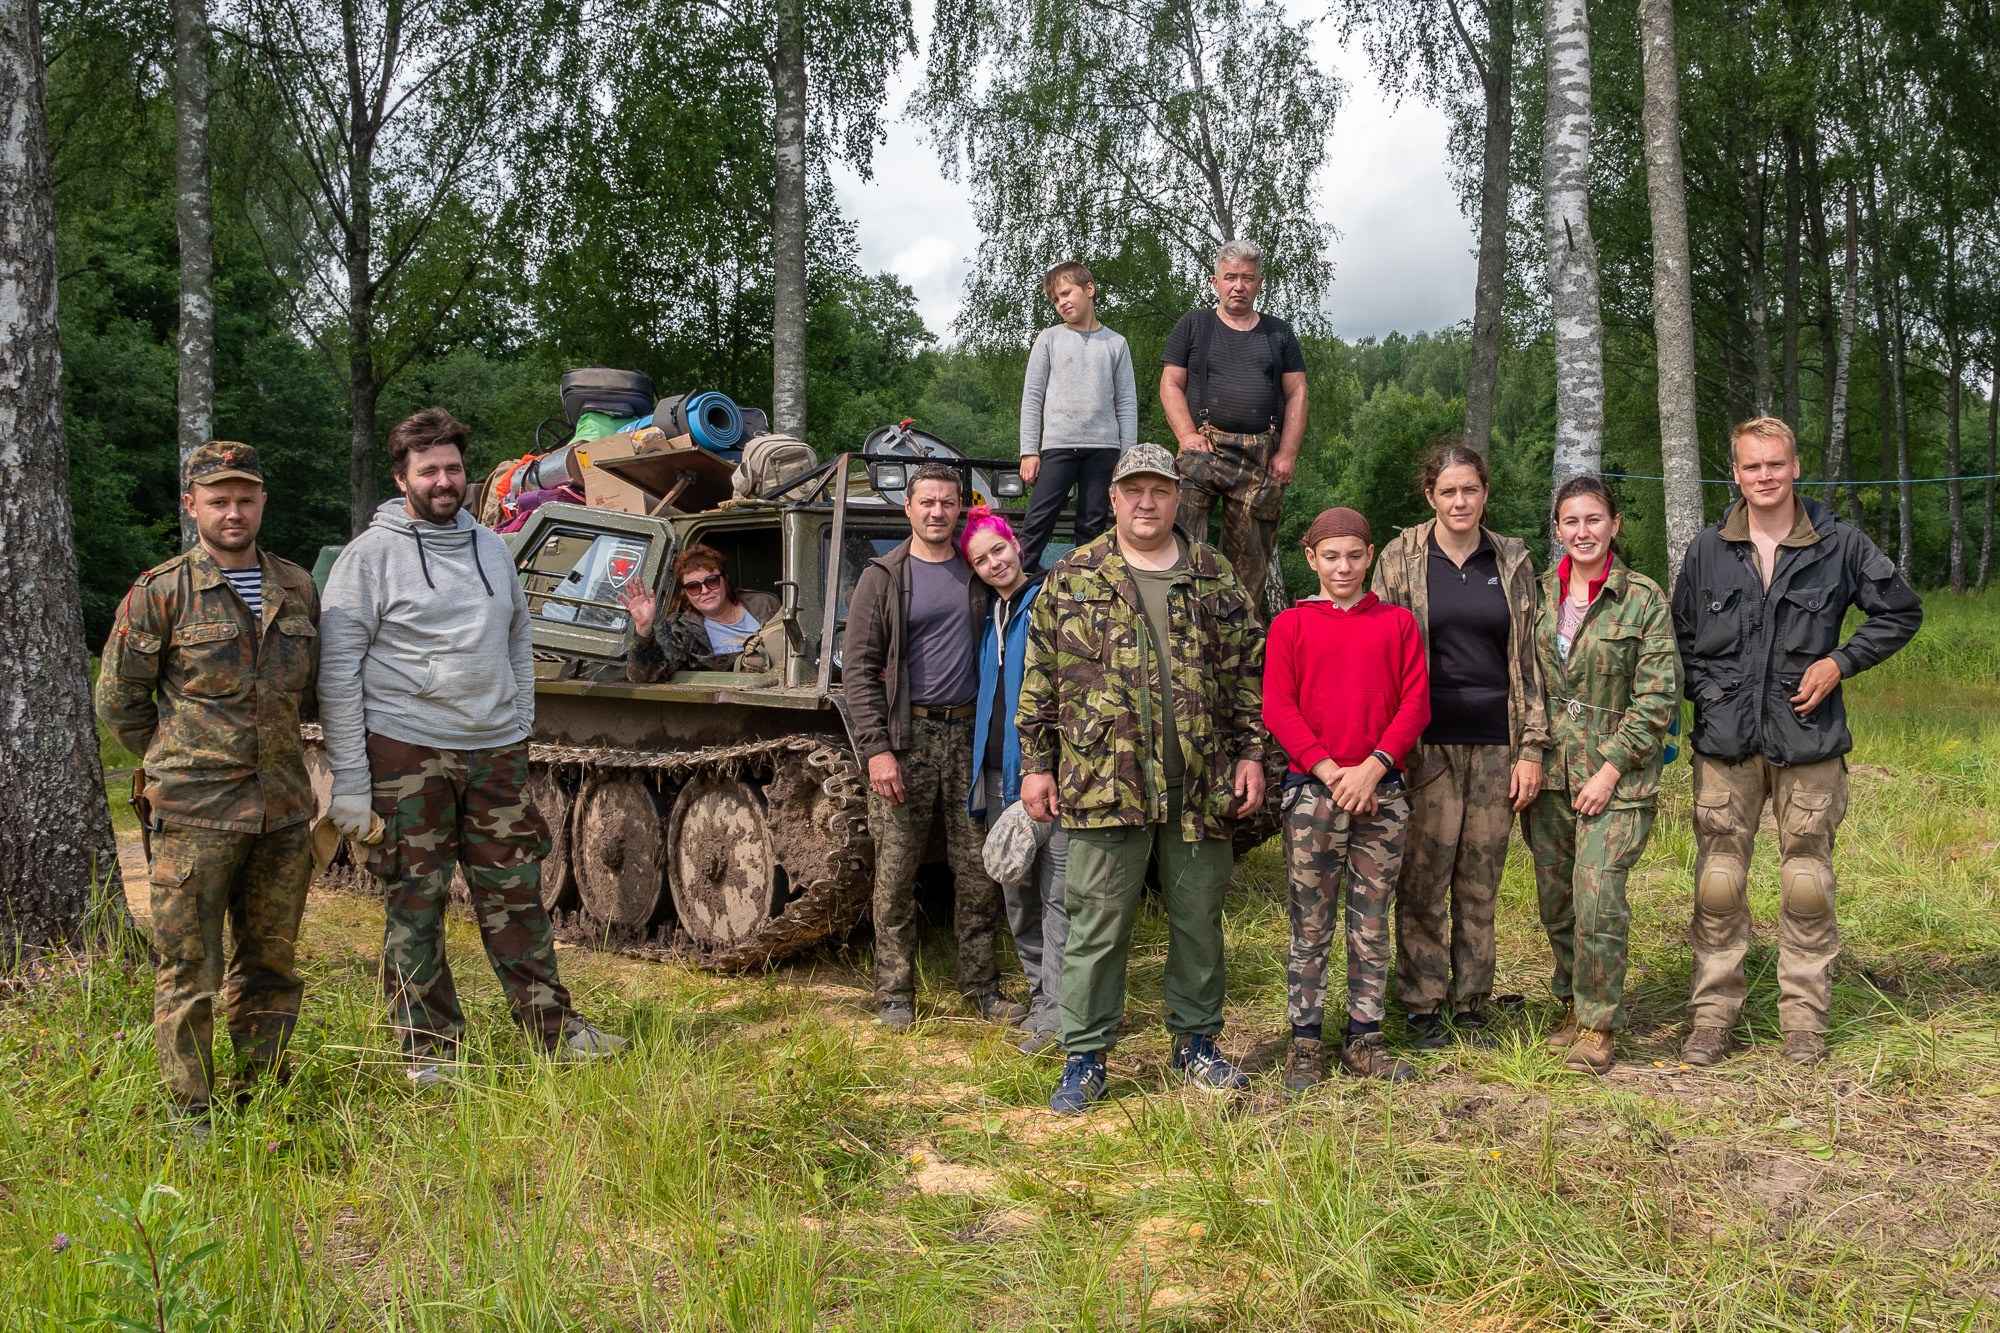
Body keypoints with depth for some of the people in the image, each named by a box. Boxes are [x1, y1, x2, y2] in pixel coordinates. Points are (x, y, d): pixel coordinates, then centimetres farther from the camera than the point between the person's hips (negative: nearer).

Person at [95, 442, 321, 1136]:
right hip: (195, 815, -4)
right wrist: (177, 765, 4)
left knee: (270, 965, 12)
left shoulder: (297, 587, 10)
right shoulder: (160, 593, -3)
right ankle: (190, 1112, 10)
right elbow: (118, 698, 2)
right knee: (188, 968, 0)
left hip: (283, 811, 4)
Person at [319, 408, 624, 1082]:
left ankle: (554, 1028, 17)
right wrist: (348, 780, -11)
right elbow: (337, 672, -7)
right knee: (415, 903, 2)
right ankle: (429, 1047, 13)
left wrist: (521, 737, 15)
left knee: (516, 893, 9)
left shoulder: (491, 547, 13)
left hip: (495, 751, 4)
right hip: (406, 752, -4)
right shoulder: (370, 555, -4)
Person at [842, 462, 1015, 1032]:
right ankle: (895, 995, 10)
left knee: (979, 874, 6)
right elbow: (858, 668, -3)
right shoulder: (883, 578, 1)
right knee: (895, 876, 0)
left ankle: (981, 989, 17)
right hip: (904, 736, -3)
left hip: (968, 734, 3)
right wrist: (876, 746, -11)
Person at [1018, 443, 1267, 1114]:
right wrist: (1036, 763, 0)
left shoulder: (1213, 576, 10)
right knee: (1097, 923, 1)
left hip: (1200, 785, 2)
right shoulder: (1072, 577, 5)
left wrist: (1251, 753, 4)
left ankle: (1196, 1040, 27)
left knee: (1199, 918, 11)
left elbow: (1247, 669, 11)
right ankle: (1084, 1057, 11)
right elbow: (1040, 676, 5)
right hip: (1103, 782, -2)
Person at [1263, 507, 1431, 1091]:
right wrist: (1329, 770, -12)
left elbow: (1416, 702, 2)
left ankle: (1364, 1038, 15)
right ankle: (1305, 1042, 8)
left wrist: (1372, 768, -11)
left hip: (1382, 791, 2)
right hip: (1312, 789, -2)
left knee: (1373, 922, 7)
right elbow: (1277, 709, -2)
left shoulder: (1397, 622, 9)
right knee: (1310, 923, 1)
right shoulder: (1290, 625, 5)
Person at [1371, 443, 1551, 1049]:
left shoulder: (1513, 561, 9)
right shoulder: (1401, 557, 3)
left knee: (1480, 884, 7)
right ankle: (1423, 1006, 10)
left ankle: (1470, 1004, 17)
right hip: (1429, 743, -2)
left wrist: (1532, 747, 2)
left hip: (1497, 743, 2)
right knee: (1424, 881, -2)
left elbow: (1528, 657, 9)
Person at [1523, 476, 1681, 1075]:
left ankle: (1598, 1026, 3)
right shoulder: (1538, 593, 8)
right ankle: (1572, 1007, 25)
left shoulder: (1644, 598, -4)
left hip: (1615, 774, -4)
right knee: (1555, 902, 8)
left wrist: (1610, 768, -11)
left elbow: (1658, 695, -6)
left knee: (1598, 898, -11)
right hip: (1549, 772, 4)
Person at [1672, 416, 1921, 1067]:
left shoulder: (1839, 543, 2)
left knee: (1807, 885, 2)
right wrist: (1704, 692, 4)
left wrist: (1840, 661, -2)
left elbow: (1902, 611, 11)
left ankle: (1804, 1020, 14)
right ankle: (1712, 1016, 11)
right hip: (1725, 743, 1)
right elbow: (1680, 632, 19)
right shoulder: (1708, 550, 7)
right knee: (1718, 886, 1)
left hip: (1809, 742, -1)